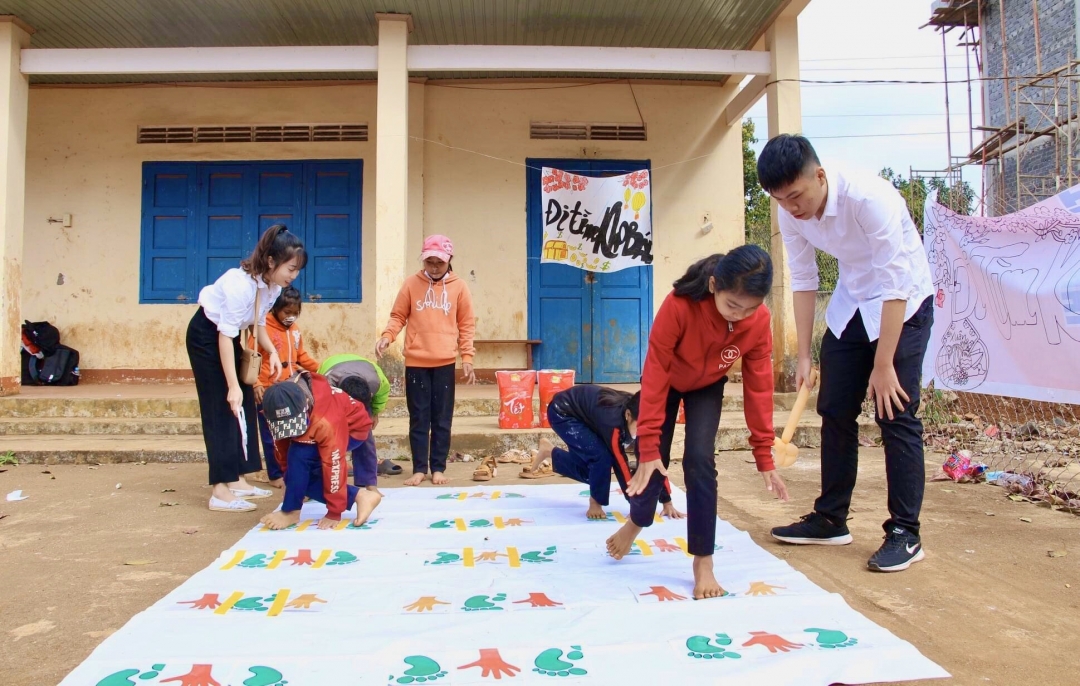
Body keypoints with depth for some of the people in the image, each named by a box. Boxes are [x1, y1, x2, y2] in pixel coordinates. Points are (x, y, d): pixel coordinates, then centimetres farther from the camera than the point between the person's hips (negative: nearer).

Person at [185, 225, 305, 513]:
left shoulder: (273, 284, -8)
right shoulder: (240, 283, -33)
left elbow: (259, 322, 4)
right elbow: (224, 335, -32)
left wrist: (272, 352, -12)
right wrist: (233, 385, -33)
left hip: (229, 334, 9)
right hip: (206, 335, -8)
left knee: (244, 405, 7)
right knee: (222, 408, -10)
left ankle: (237, 480, 15)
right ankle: (221, 491, -7)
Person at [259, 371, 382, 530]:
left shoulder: (326, 421, -43)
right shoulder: (283, 409, -23)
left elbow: (334, 466, -36)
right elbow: (280, 439, -3)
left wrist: (334, 513, -27)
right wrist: (290, 474, 10)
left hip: (353, 429, -7)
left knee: (300, 455, -27)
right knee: (302, 476, -5)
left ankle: (291, 511, -9)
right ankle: (361, 497, -1)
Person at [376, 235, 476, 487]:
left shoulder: (458, 287, 3)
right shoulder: (412, 283, 4)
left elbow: (467, 324, 5)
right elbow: (398, 316, 6)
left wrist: (467, 356, -2)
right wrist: (387, 336, -13)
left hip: (445, 363, 0)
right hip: (415, 362, 0)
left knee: (442, 419, 6)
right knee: (419, 418, 6)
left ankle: (438, 468, 17)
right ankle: (419, 468, 15)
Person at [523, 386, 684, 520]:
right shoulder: (614, 422, -39)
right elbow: (622, 467, -35)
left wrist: (667, 502, -13)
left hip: (584, 414, 8)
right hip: (562, 412, -8)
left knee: (588, 471, 8)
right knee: (601, 455, -25)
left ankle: (549, 451, 30)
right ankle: (595, 504, -3)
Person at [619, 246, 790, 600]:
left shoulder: (759, 321, -28)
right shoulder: (678, 306, -38)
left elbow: (758, 387, -19)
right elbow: (654, 376, -33)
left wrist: (764, 456, -16)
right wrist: (649, 448, -33)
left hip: (707, 388, 1)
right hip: (667, 382, -1)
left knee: (700, 460, -14)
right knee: (652, 461, 0)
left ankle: (703, 562, 0)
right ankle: (637, 522, 33)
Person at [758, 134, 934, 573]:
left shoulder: (869, 198, -31)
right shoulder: (791, 212, -13)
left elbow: (895, 286, -28)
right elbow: (803, 280, -4)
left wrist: (884, 365, -26)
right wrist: (803, 355, -4)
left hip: (904, 303, -6)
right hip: (851, 303, 6)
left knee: (895, 415, -9)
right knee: (835, 411, 6)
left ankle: (905, 533, 4)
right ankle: (830, 520, 18)